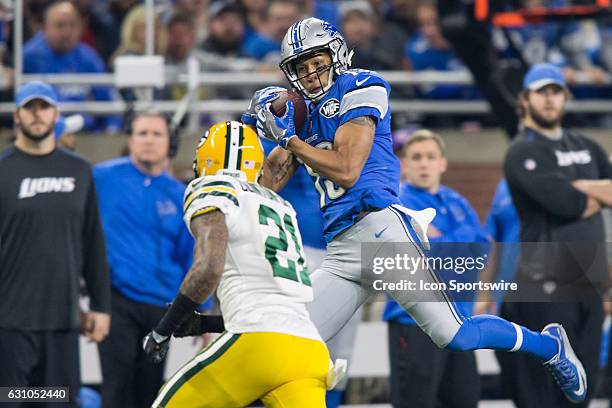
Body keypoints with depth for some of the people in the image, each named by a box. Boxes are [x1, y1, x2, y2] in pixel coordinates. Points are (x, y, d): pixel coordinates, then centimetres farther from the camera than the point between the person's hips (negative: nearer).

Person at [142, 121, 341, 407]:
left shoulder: (210, 193, 4)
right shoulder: (281, 207, 28)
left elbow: (208, 270, -12)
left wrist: (162, 332, -1)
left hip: (262, 344, -6)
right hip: (312, 350, 6)